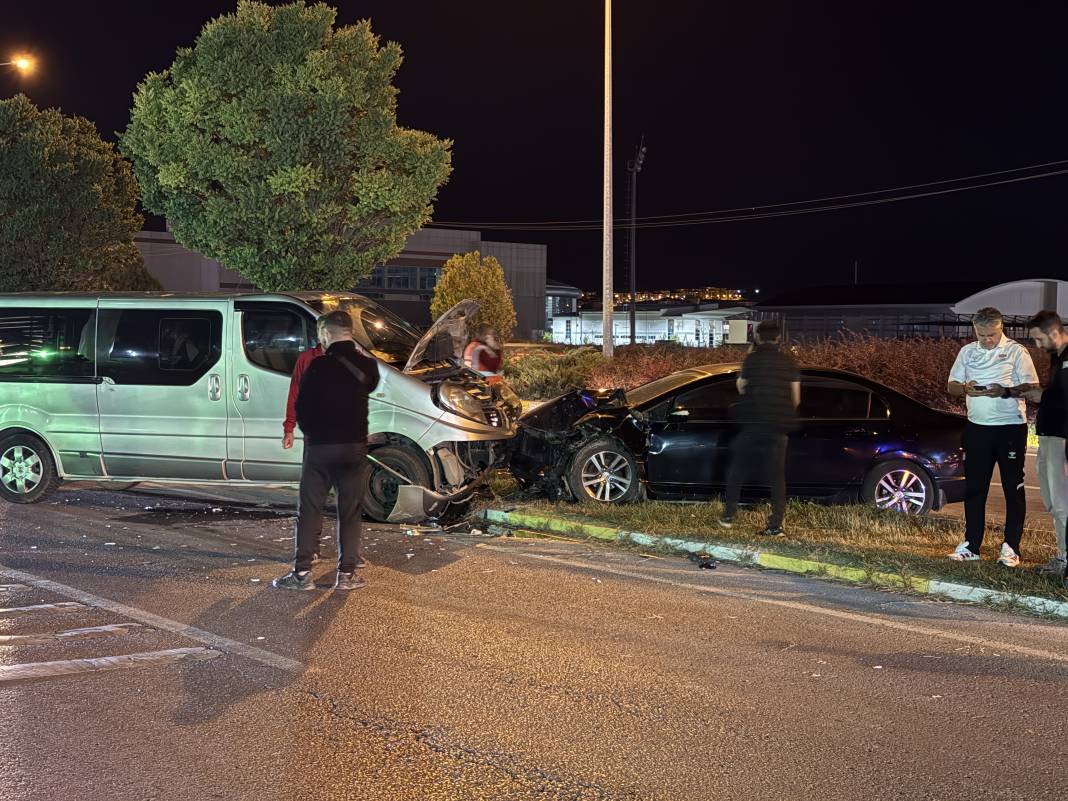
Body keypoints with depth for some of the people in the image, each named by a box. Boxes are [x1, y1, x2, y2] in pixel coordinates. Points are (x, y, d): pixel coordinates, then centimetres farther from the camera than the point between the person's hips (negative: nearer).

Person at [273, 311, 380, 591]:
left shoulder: (319, 366, -11)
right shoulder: (367, 365, 1)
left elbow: (302, 406, -5)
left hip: (320, 446, -3)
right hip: (355, 446, 3)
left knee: (309, 510, 4)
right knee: (350, 511, 9)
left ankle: (302, 572, 2)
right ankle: (347, 573, 8)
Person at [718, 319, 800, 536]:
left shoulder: (752, 358, -3)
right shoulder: (788, 361, 4)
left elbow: (741, 388, 6)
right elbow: (796, 398, 4)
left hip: (752, 423, -2)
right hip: (779, 427, 2)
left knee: (738, 469, 15)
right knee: (777, 475, 6)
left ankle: (729, 516, 16)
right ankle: (776, 525, -1)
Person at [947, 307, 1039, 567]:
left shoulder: (1016, 351, -2)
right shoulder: (967, 352, 10)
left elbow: (1032, 387, -6)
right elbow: (951, 385, 12)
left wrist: (1006, 391, -23)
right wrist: (964, 388, -11)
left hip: (1011, 427, -4)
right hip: (977, 428, 4)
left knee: (1013, 489, 1)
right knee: (974, 489, 6)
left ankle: (1011, 548, 5)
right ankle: (971, 546, 12)